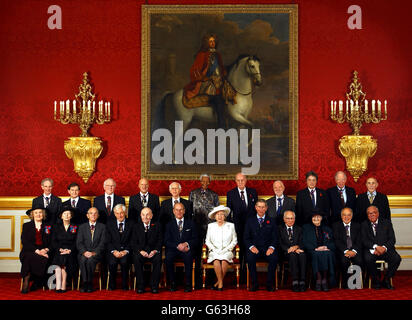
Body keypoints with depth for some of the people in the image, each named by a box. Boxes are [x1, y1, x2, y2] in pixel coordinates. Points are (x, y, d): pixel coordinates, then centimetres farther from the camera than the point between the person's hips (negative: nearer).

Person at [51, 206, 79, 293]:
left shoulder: (75, 227, 13)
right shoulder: (56, 227, 16)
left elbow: (76, 242, 6)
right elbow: (53, 242, 8)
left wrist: (69, 250, -12)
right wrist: (60, 249, -10)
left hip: (71, 252, -1)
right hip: (58, 252, 1)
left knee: (64, 259, -32)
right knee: (58, 259, -31)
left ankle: (63, 286, -30)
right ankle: (58, 286, -34)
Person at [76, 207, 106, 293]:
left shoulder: (102, 227, 11)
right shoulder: (82, 227, 15)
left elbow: (102, 243, 0)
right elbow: (79, 243, 5)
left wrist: (94, 252, -15)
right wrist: (84, 252, -15)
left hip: (97, 253, -1)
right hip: (84, 253, 1)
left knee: (90, 260, -33)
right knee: (83, 260, -32)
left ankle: (89, 284, -22)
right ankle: (85, 283, -24)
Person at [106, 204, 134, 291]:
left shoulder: (131, 224, 7)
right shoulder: (109, 223, 10)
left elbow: (132, 241, 3)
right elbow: (108, 241, 5)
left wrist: (126, 251, -12)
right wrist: (114, 251, -11)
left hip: (126, 251, -1)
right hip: (113, 250, 1)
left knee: (124, 261, -32)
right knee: (112, 262, -30)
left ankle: (124, 285, -13)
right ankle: (112, 285, -8)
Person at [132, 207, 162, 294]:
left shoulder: (157, 225, 8)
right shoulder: (137, 226, 9)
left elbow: (160, 241, 4)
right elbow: (134, 243, 4)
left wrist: (155, 251, -15)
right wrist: (140, 251, -15)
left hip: (154, 251, 0)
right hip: (140, 251, 0)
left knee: (158, 259, -32)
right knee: (136, 259, -32)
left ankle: (154, 286, -22)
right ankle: (140, 286, -22)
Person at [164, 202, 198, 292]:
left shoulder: (190, 223, 14)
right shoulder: (169, 224, 14)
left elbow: (195, 239, 8)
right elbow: (167, 241, 3)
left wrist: (186, 244, -13)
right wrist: (177, 246, -14)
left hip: (187, 249, -1)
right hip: (173, 249, 1)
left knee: (188, 256, -35)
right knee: (168, 258, -32)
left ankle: (188, 284, -27)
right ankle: (172, 283, -19)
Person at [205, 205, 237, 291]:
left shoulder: (231, 225, 8)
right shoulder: (210, 226, 10)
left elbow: (234, 241, 8)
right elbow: (207, 241, 11)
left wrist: (226, 249, -5)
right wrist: (214, 249, -5)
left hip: (227, 252, 0)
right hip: (214, 252, 0)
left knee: (224, 260, -33)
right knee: (216, 261, -34)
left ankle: (219, 282, -18)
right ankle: (221, 282, -23)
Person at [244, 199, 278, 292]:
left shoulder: (271, 221, 12)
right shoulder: (250, 221, 11)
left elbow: (275, 237, 7)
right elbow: (246, 238, 6)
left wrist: (271, 247, -12)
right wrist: (251, 246, -13)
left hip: (267, 249, 0)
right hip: (255, 248, 0)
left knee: (274, 258, -32)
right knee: (250, 257, -33)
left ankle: (270, 283, -16)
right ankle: (254, 283, -19)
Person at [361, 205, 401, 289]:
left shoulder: (386, 223, 11)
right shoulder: (364, 225, 9)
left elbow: (392, 239, 3)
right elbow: (364, 241, -3)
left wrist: (384, 248, -16)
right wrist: (376, 247, -20)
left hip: (386, 249, 1)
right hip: (371, 250, -1)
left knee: (396, 258, -27)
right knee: (368, 259, -34)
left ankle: (386, 280, -6)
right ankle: (375, 280, -9)